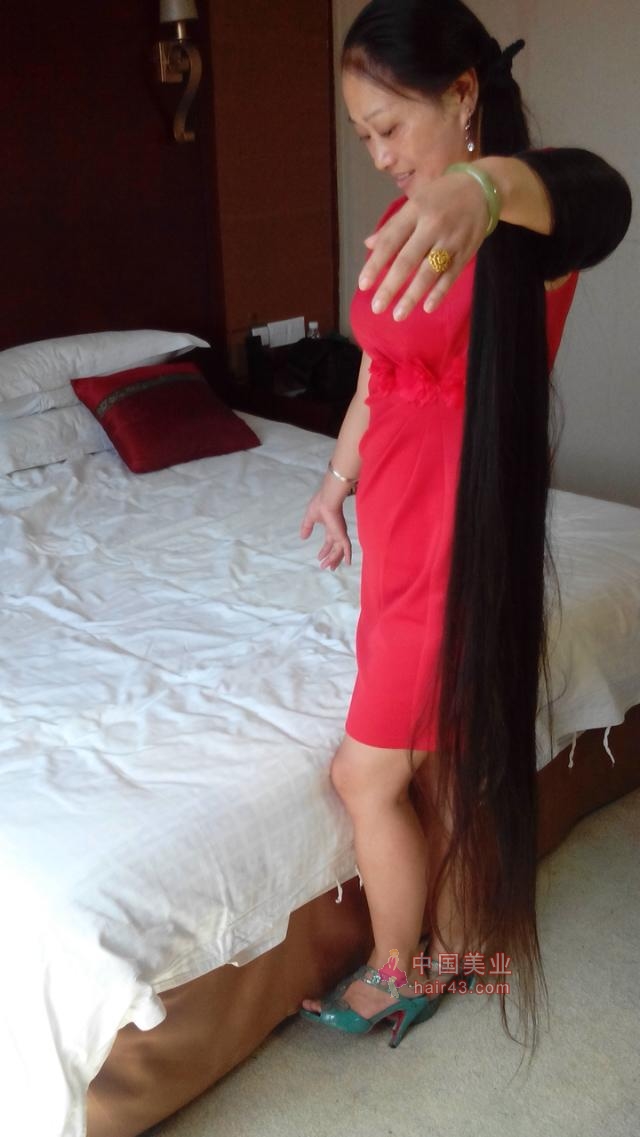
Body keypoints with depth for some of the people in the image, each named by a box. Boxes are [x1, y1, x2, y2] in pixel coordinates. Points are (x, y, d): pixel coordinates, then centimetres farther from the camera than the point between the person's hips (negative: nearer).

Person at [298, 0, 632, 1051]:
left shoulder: (524, 228, -19)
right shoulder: (411, 215, 8)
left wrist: (483, 186, -67)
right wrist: (339, 480, 26)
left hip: (458, 542, -8)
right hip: (400, 531, 8)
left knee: (368, 777, 6)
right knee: (437, 762, 21)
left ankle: (397, 980, 31)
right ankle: (454, 945, 42)